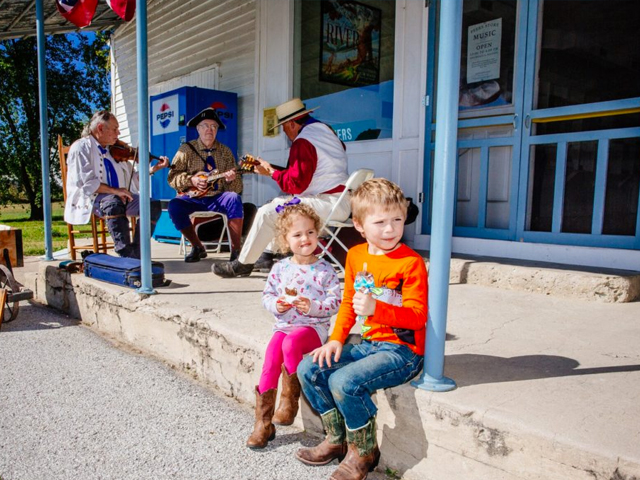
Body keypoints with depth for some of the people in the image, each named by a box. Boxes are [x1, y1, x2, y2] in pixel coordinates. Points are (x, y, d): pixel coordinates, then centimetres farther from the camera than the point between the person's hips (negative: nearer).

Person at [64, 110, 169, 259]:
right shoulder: (82, 147, -2)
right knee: (113, 202, -39)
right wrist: (113, 191, -24)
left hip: (119, 196, 7)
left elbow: (133, 177, 19)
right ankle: (125, 254, -39)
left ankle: (136, 253, -19)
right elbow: (85, 182, -15)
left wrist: (154, 169, 7)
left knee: (154, 205, -14)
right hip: (90, 198, -6)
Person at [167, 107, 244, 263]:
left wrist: (231, 180, -22)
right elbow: (172, 176, 0)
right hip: (193, 197, 0)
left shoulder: (225, 151, 6)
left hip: (217, 198, 0)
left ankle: (236, 250, -26)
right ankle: (197, 247, -8)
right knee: (174, 206, -29)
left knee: (234, 198, -31)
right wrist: (191, 180, -18)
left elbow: (237, 189, 1)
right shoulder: (186, 149, 4)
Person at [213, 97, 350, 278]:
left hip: (329, 203, -11)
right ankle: (266, 256, 16)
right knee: (277, 203, 20)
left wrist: (271, 171, -4)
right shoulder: (325, 128, 15)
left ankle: (243, 264, -3)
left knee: (267, 212, -15)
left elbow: (295, 184, -18)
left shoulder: (303, 142, -15)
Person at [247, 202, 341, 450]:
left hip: (313, 326, -3)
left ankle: (290, 398, -10)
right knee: (271, 357, -18)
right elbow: (267, 294, 14)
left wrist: (312, 307, -21)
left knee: (291, 343, -33)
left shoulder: (324, 270, -2)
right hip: (284, 324, 4)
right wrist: (276, 305, -8)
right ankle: (263, 421, -5)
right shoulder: (280, 268, 8)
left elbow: (335, 302, -5)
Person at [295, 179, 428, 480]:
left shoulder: (411, 262, -14)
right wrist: (336, 339, 5)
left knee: (344, 381, -27)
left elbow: (417, 315, -18)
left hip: (402, 349, -7)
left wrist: (375, 309, -32)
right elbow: (348, 302, 15)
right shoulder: (355, 256, 6)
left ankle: (363, 452, 1)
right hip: (370, 343, 8)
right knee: (308, 369, 1)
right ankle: (337, 439, 19)